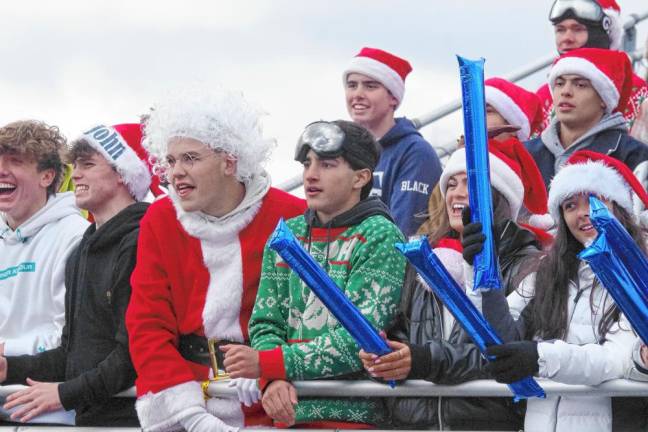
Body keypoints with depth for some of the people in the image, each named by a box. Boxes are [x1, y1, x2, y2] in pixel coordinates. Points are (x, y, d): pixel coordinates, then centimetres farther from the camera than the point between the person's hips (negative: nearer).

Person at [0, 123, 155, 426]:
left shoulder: (140, 245, -11)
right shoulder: (80, 254, 20)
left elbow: (135, 352, -18)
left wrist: (66, 393, -15)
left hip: (129, 418, -8)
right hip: (87, 418, 8)